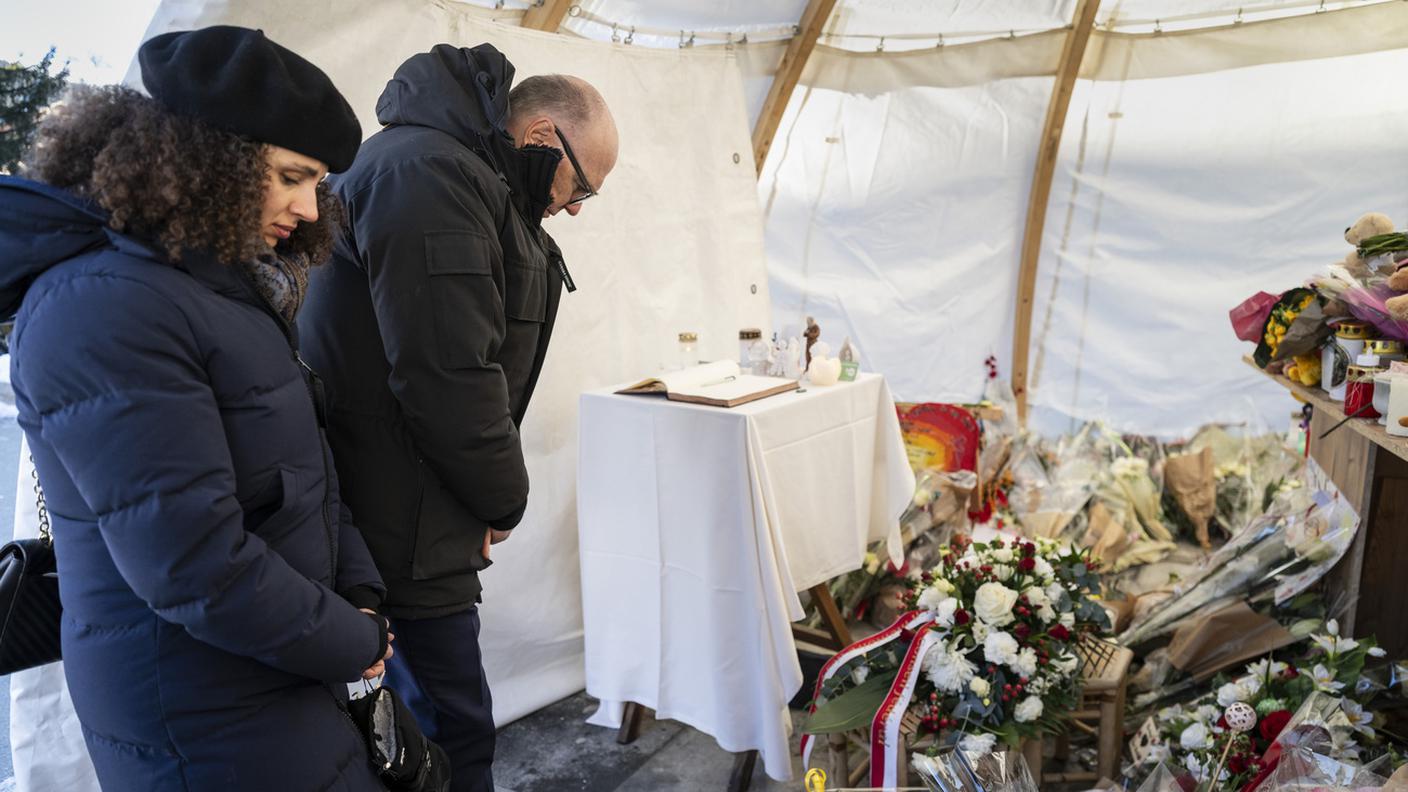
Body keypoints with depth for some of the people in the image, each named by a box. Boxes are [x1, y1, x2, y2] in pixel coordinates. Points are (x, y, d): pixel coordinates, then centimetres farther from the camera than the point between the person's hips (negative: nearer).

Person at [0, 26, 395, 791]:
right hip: (204, 720, -8)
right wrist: (356, 644, -15)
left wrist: (361, 600, -2)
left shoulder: (226, 284, 7)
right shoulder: (105, 308, -23)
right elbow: (195, 565, -27)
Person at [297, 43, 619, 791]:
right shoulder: (429, 174, -19)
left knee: (433, 720, 22)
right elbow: (446, 378, -24)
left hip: (402, 513, 10)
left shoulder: (476, 183, 15)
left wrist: (494, 493, 7)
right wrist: (504, 498, -8)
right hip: (402, 527, -10)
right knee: (455, 730, 1)